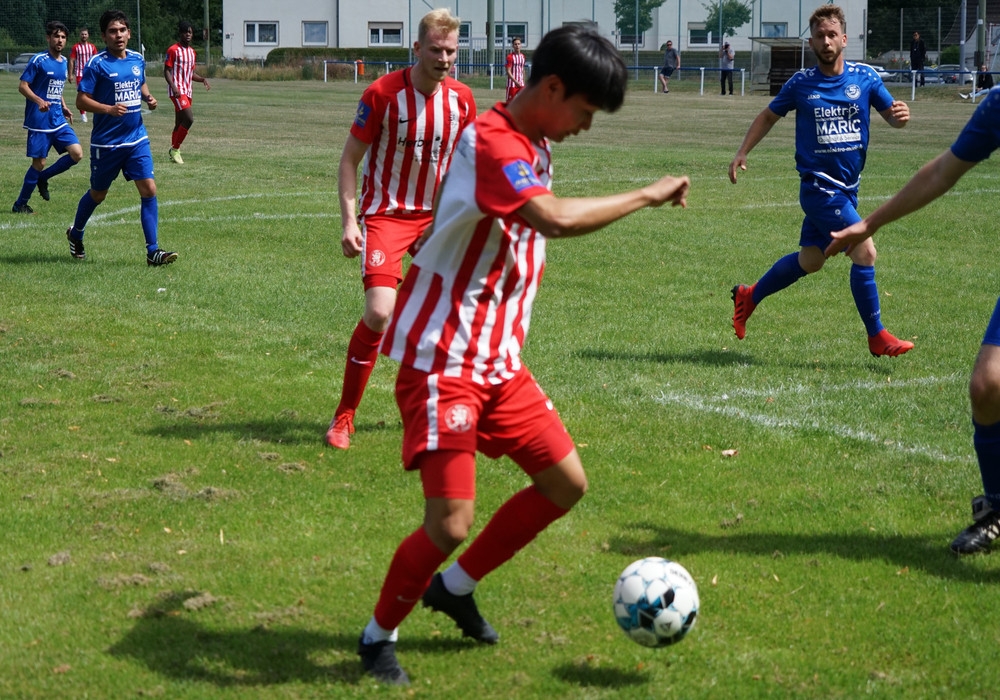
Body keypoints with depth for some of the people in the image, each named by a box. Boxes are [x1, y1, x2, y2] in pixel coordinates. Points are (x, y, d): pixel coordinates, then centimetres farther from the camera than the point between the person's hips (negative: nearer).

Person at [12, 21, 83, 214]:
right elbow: (22, 86, -12)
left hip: (59, 120, 6)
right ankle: (20, 204, 13)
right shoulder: (39, 60, -9)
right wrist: (39, 101, -28)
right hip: (39, 121, -6)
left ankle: (43, 177, 14)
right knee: (39, 163, -4)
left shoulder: (64, 62, 12)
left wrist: (64, 106, 9)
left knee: (77, 153, -8)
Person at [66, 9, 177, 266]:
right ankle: (76, 234, 41)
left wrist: (148, 97, 2)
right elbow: (81, 100, -13)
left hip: (137, 139, 4)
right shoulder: (97, 64, -12)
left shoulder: (137, 60, 5)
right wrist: (109, 109, -27)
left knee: (149, 190, -10)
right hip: (106, 142, -4)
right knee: (98, 194, 13)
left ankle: (152, 251, -8)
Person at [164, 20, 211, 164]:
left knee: (179, 123, 11)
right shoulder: (173, 50, -7)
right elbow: (167, 71, -9)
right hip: (177, 91, -8)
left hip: (187, 91, 8)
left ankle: (173, 152, 20)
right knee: (189, 119, -19)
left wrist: (203, 79, 4)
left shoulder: (192, 52, 16)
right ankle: (175, 149, -8)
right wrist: (174, 87, -22)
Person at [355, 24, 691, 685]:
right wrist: (648, 195, -26)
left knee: (567, 484, 9)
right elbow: (556, 219, -37)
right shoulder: (491, 142, -21)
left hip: (500, 362, 9)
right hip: (444, 360, -9)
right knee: (451, 523, -13)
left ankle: (456, 586, 26)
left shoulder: (533, 147, 10)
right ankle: (379, 635, 12)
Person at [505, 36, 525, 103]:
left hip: (521, 84, 6)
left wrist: (523, 81, 15)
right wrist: (515, 81, -23)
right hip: (512, 84, -6)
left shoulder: (522, 56, 9)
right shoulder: (510, 56, -10)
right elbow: (508, 72, -14)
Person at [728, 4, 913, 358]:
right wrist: (742, 153, 5)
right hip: (819, 186, -5)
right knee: (865, 252, -15)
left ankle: (749, 297, 38)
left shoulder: (865, 77, 0)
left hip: (847, 188, 5)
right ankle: (877, 336, -3)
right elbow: (769, 116, 10)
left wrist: (900, 114, -22)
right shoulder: (801, 83, -5)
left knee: (810, 260, 16)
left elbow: (891, 116, 2)